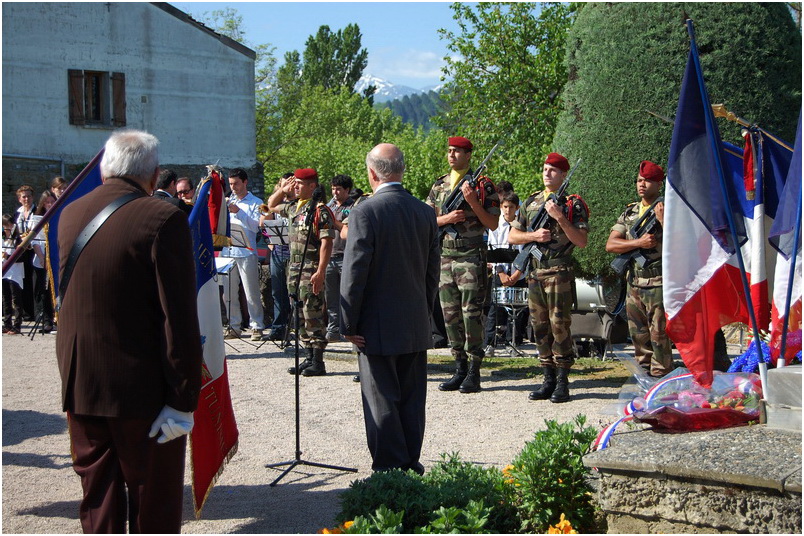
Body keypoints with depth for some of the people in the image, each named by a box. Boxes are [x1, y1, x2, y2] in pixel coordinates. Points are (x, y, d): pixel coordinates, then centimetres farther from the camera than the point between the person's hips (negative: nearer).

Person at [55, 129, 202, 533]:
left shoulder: (70, 215, 4)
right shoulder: (163, 219, -16)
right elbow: (179, 318, -19)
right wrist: (183, 400, -15)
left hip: (80, 386, 6)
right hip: (143, 391, -5)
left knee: (98, 500, 16)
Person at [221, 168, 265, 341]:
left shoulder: (255, 203, 3)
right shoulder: (228, 201, 18)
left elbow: (256, 226, -9)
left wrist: (239, 212, -16)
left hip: (246, 252, -5)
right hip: (227, 251, 5)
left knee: (251, 293, -4)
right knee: (228, 292, 5)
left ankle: (256, 326, 3)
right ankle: (233, 326, 14)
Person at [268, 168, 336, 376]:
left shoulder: (320, 211, -12)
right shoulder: (292, 208, 13)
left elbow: (327, 243, -17)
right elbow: (271, 205, 33)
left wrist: (320, 272, -24)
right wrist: (283, 190, 15)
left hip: (311, 270, -9)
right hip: (294, 268, 9)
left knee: (313, 316, -6)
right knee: (300, 316, 11)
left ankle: (318, 362, -1)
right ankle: (309, 357, 19)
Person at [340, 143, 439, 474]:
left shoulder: (365, 212, -14)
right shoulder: (425, 212, 3)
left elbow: (354, 273, -15)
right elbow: (432, 271, 9)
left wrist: (349, 324, -8)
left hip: (378, 326, -5)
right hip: (416, 326, 6)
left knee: (382, 399, 3)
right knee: (412, 397, 13)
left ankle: (389, 467, 8)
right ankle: (411, 462, 22)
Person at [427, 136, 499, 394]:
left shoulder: (482, 185, -1)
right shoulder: (439, 186, 14)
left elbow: (493, 224, -4)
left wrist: (472, 202, -16)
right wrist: (447, 218, -8)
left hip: (471, 256, -5)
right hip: (444, 256, 5)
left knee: (472, 313, -6)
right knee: (450, 314, 7)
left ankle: (474, 372, -1)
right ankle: (460, 368, 16)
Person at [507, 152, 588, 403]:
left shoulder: (573, 204, 0)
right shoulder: (531, 202, 15)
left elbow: (581, 241, -9)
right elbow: (512, 236, 13)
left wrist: (560, 217, -16)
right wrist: (533, 235, -5)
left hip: (559, 273, -5)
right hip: (534, 274, 6)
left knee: (560, 326, -6)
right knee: (540, 328, 8)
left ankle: (562, 382, 0)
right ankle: (548, 380, 15)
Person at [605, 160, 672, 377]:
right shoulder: (629, 213, 12)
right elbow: (610, 244, 1)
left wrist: (663, 221, -22)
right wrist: (638, 242, -12)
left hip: (659, 285, -6)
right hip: (634, 285, 6)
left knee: (659, 337, -7)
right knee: (639, 338, 12)